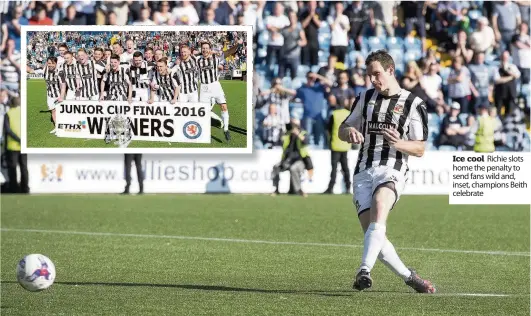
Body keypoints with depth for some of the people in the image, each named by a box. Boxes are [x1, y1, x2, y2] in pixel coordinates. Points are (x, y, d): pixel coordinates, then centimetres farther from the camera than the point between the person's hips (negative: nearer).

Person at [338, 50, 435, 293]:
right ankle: (408, 276, 10)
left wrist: (399, 143, -19)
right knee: (373, 235, -10)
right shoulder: (365, 99, 18)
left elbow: (420, 149, 3)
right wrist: (349, 132, -1)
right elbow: (342, 130, 24)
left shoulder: (413, 104, 4)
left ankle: (365, 271, -49)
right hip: (363, 171, 5)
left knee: (379, 207, -36)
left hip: (392, 170, -5)